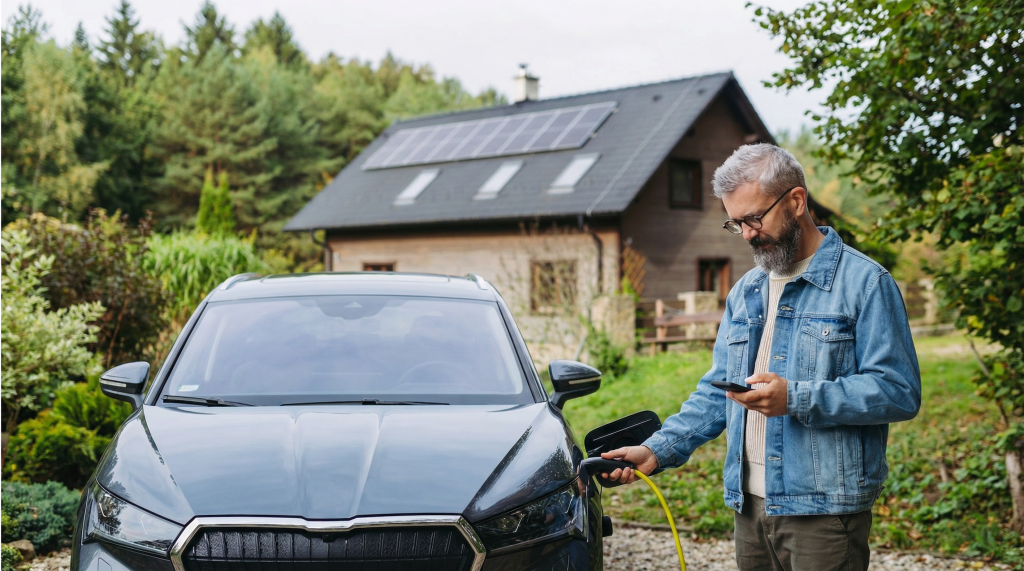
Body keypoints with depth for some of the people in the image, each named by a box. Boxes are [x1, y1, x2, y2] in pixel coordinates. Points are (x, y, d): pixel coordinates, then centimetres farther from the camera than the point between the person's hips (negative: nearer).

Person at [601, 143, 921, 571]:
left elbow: (899, 392, -14)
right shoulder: (745, 292, 16)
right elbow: (716, 393, 17)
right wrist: (658, 450, 3)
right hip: (751, 506, 6)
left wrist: (795, 398, -22)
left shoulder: (864, 282, -6)